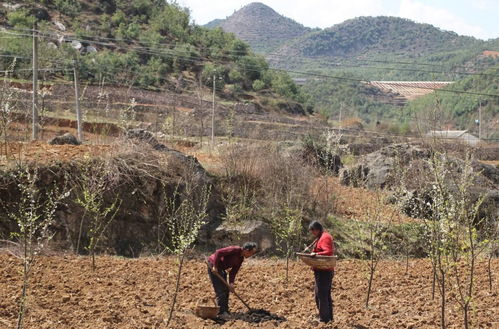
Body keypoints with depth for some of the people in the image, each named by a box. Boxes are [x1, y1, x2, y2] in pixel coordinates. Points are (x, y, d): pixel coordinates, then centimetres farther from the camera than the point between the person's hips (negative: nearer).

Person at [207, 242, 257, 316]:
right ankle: (221, 312, -8)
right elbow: (218, 252, -28)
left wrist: (231, 283, -9)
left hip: (221, 268, 9)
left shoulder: (241, 259, 4)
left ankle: (225, 311, 18)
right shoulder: (235, 250, -23)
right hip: (213, 265, -9)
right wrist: (215, 266, -26)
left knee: (226, 290, 11)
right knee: (220, 290, -10)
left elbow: (233, 271, 4)